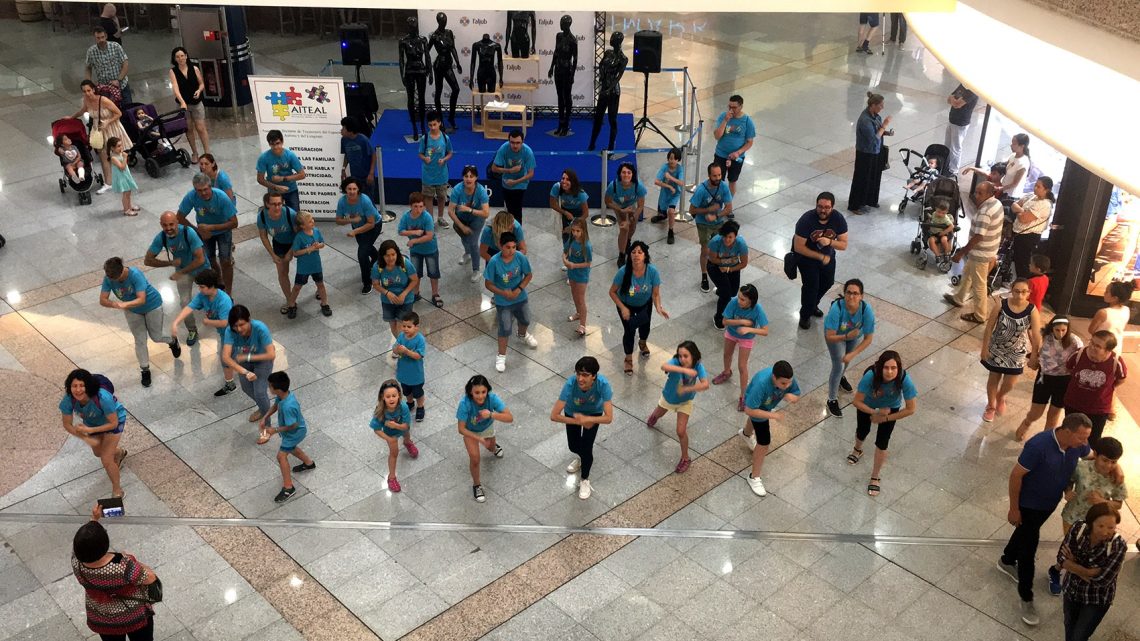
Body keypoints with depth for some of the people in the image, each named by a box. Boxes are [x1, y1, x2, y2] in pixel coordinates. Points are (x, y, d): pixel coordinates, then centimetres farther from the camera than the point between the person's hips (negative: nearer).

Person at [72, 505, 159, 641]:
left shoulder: (76, 565, -25)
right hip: (135, 616, -4)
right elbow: (151, 578, -20)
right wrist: (133, 561, -6)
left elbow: (83, 543, -2)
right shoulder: (123, 566, -38)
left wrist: (93, 518, -3)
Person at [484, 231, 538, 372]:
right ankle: (501, 356, 22)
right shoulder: (494, 262, -27)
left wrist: (519, 289, -18)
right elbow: (488, 284, -17)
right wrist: (503, 293, -27)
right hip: (503, 302, -4)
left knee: (525, 320, 26)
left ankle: (523, 334, 61)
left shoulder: (520, 257, -20)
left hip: (520, 297, 4)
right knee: (505, 328, 2)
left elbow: (529, 275, -6)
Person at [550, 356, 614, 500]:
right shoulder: (570, 384, -42)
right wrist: (580, 422, -33)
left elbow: (609, 418, -38)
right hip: (572, 412, 1)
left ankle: (584, 480, 23)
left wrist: (586, 419, -41)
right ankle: (581, 457, 51)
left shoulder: (603, 384, -42)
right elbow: (554, 416, -40)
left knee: (586, 447, -7)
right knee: (573, 447, 12)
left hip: (593, 413, -1)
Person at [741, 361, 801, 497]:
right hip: (755, 407, -6)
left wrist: (790, 396, -40)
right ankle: (754, 477, 11)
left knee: (756, 421, 38)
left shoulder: (788, 378, -34)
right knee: (764, 442, -9)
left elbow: (797, 395, -16)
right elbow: (749, 410, -43)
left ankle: (746, 434, 75)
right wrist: (773, 415, -43)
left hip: (767, 405, 6)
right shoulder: (761, 383, -49)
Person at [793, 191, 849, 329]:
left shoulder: (839, 219, -22)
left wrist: (830, 242, -37)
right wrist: (821, 257, -26)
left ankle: (812, 304, 45)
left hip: (827, 254, 5)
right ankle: (805, 314, 12)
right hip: (806, 255, -5)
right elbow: (798, 247, -28)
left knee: (828, 282, 17)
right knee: (811, 284, -11)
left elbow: (844, 245, -16)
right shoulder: (806, 220, -32)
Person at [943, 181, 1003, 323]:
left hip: (981, 253, -10)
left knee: (978, 284, 7)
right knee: (967, 273, 29)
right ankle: (958, 298, 49)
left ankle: (980, 315, 22)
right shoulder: (996, 203, 0)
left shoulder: (984, 212, -31)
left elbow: (977, 237, -29)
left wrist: (960, 253, -20)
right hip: (989, 248, 10)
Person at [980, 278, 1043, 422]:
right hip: (996, 349, 0)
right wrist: (984, 348, -6)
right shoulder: (1001, 306, -18)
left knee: (1010, 383, 5)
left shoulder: (1032, 311, -19)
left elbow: (1036, 335, -13)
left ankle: (1000, 397, 41)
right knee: (994, 378, 15)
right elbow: (989, 328, -9)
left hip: (1016, 352, 0)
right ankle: (991, 406, 40)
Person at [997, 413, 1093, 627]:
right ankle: (1026, 598, 16)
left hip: (1051, 503, 7)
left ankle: (1007, 561, 55)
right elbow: (1016, 475, -26)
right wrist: (1014, 509, -19)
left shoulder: (1078, 445, -17)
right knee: (1029, 548, 1)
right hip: (1029, 504, -7)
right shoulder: (1038, 446, -36)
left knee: (1027, 531, 28)